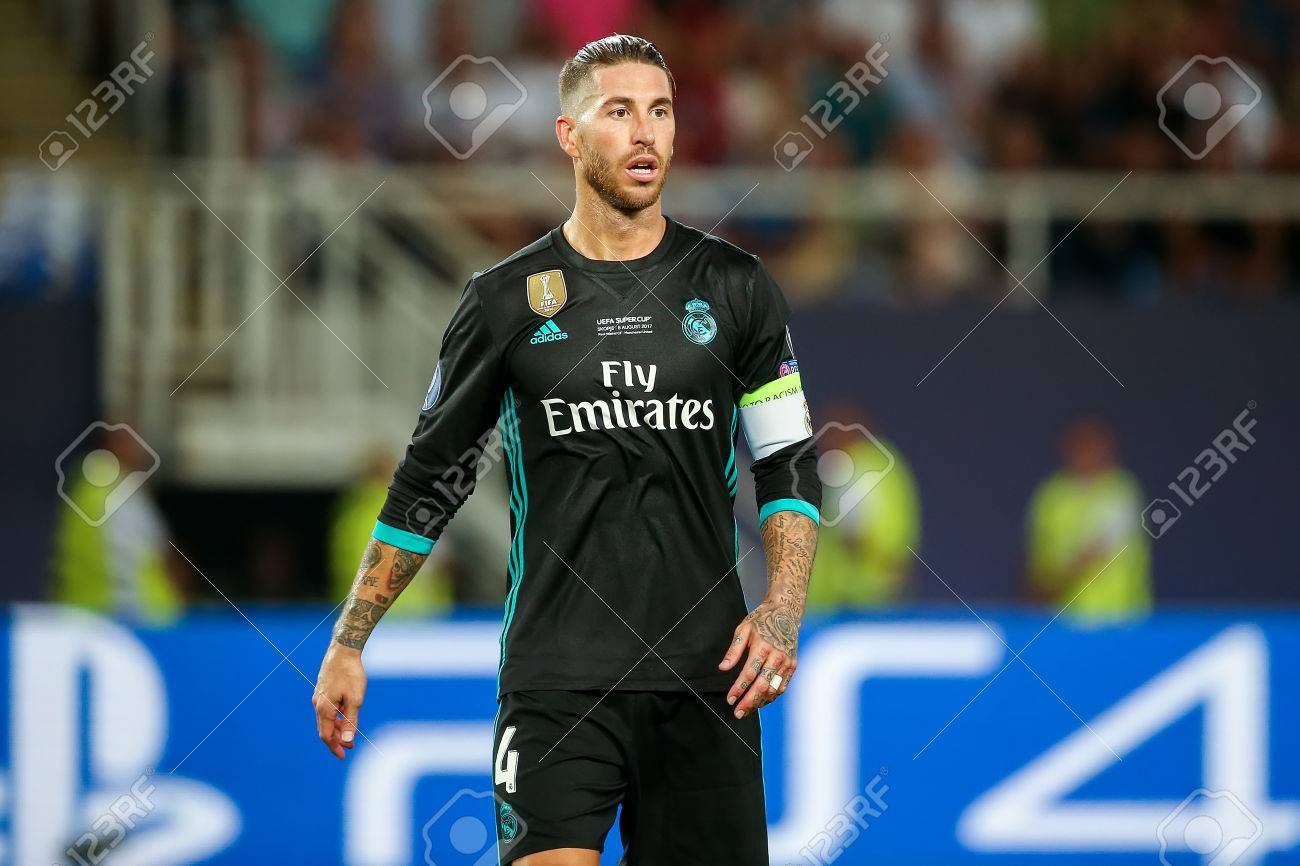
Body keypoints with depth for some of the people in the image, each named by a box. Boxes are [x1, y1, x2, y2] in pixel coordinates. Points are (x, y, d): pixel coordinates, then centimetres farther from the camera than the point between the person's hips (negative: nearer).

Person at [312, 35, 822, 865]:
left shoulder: (735, 287, 6)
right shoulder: (508, 299, 4)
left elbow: (789, 465, 9)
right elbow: (429, 477, 11)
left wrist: (781, 612, -7)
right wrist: (350, 642, 10)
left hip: (707, 674, 2)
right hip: (557, 673, -1)